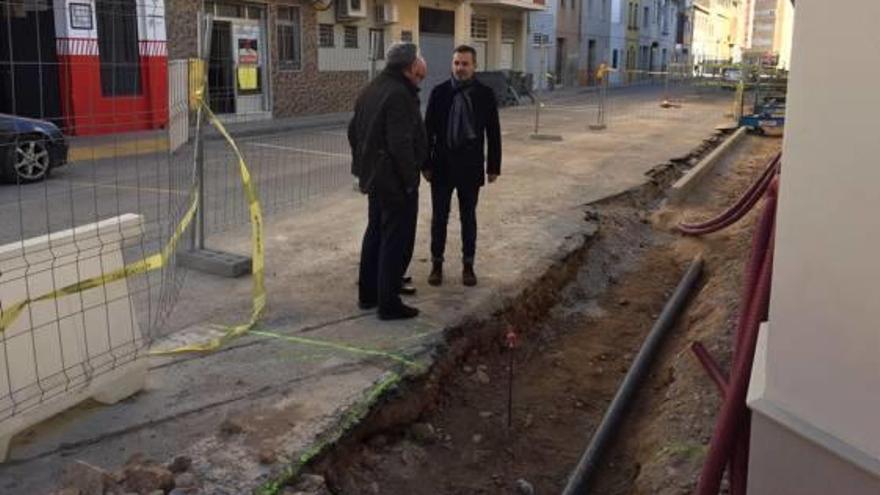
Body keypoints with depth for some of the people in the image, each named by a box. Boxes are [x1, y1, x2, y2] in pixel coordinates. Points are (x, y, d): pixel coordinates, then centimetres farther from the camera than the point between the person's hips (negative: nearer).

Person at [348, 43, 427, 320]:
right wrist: (410, 180, -17)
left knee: (375, 233, 19)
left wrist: (362, 166, 22)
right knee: (396, 240, -1)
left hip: (373, 177, 10)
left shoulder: (370, 90, 11)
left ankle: (367, 294, 29)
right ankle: (389, 304, 5)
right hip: (395, 180, -10)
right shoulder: (399, 95, -20)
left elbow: (353, 131, 18)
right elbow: (401, 144, -26)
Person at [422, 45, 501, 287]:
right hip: (443, 165, 0)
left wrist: (494, 166, 0)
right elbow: (428, 129, -1)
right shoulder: (439, 92, -3)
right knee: (439, 217, 7)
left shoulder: (485, 94, -2)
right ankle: (437, 264, 19)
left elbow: (493, 132, 1)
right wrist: (426, 164, -4)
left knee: (468, 217, 10)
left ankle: (468, 265, 21)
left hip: (470, 166, 0)